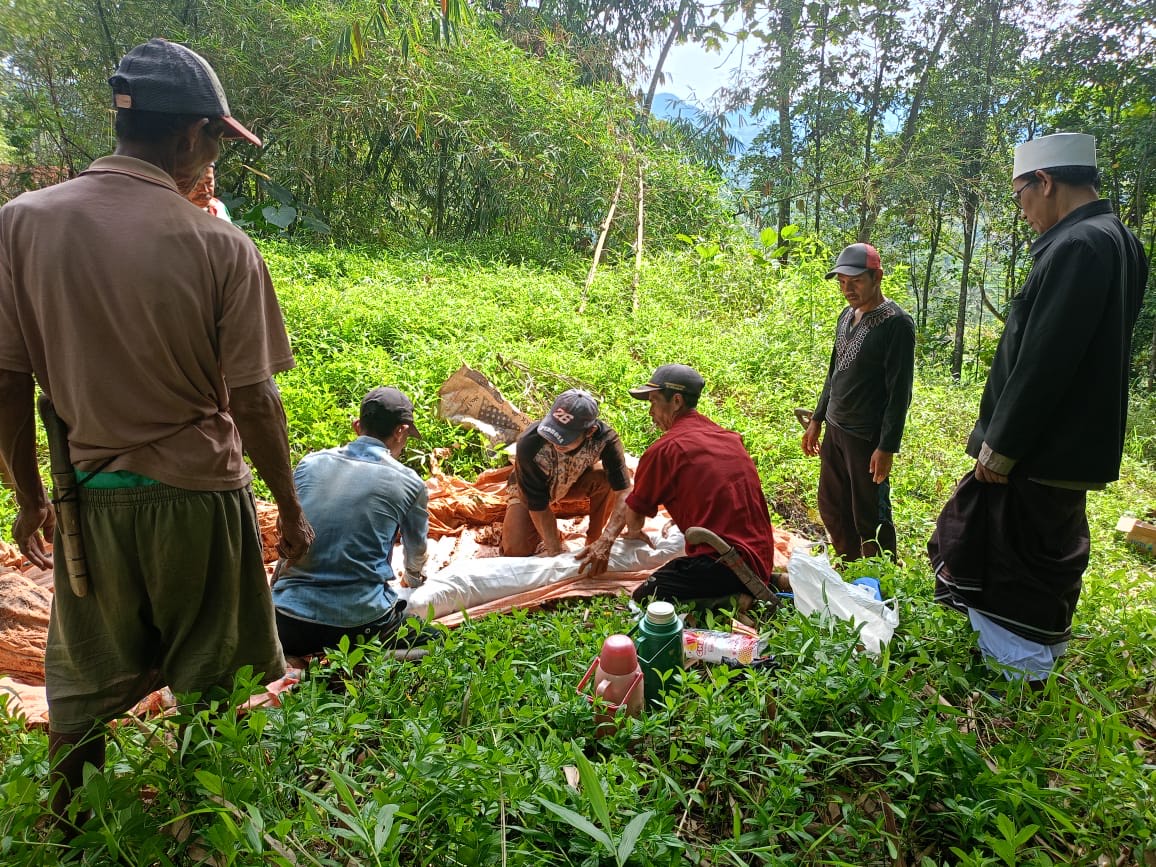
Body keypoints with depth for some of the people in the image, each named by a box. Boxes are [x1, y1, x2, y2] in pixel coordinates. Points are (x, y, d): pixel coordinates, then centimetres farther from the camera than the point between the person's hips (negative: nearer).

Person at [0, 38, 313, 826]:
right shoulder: (220, 246, -14)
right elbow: (253, 402, -12)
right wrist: (292, 509, 1)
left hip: (93, 498, 3)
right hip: (199, 496, -3)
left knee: (84, 689, 22)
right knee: (214, 689, 16)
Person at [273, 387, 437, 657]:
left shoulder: (309, 464, 7)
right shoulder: (410, 484, 0)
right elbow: (416, 551, 21)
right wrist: (413, 578, 45)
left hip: (288, 620, 3)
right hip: (359, 622, -3)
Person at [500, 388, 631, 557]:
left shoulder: (605, 438, -35)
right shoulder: (529, 446, -39)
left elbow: (623, 491, -33)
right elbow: (538, 506, -30)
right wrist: (555, 550, -30)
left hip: (574, 481, 2)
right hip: (527, 489, -1)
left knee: (606, 479, -29)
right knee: (517, 552, -19)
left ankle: (593, 540, -8)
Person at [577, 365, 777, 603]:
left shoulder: (665, 449, -10)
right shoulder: (729, 437, 16)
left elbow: (635, 509, 7)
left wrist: (634, 530, 32)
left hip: (724, 562, -9)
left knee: (643, 601, -5)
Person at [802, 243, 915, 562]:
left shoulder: (896, 323, -14)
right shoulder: (847, 315, 10)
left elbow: (899, 392, -16)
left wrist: (887, 447, -19)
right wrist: (817, 419, 18)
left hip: (867, 438, -8)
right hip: (835, 430, 8)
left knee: (870, 518, 2)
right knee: (832, 511, 16)